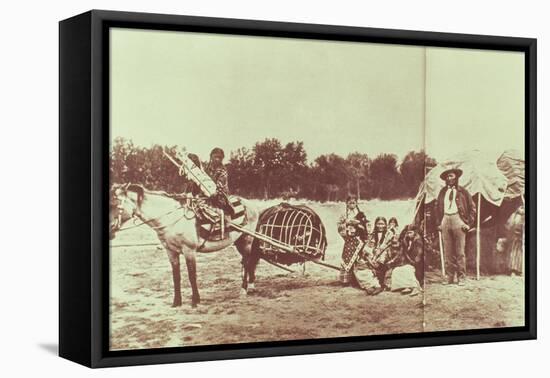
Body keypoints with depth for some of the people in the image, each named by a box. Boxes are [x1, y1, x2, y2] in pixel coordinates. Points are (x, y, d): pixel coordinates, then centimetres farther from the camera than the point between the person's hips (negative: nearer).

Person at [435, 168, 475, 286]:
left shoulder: (462, 192, 2)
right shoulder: (442, 192, 13)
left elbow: (472, 208, 5)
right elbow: (437, 208, 23)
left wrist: (468, 223, -1)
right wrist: (439, 223, 13)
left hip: (458, 221, -4)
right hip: (445, 221, 4)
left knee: (460, 252, -3)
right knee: (448, 252, 3)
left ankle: (461, 277, 1)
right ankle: (449, 276, 8)